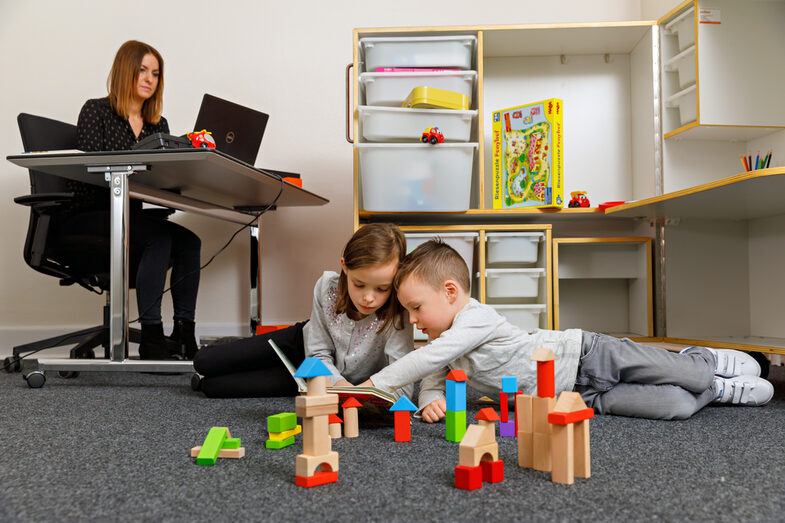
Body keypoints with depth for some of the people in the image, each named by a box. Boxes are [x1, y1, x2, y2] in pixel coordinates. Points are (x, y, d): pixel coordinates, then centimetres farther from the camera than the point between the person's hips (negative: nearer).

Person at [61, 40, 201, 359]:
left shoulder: (158, 125, 18)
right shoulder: (96, 111, 3)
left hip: (131, 215, 5)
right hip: (86, 218, -5)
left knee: (189, 241, -24)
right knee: (161, 235, -32)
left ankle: (184, 333, -22)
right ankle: (151, 337, -29)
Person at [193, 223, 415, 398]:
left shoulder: (397, 313, -35)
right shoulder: (327, 287, -27)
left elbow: (402, 386, -37)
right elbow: (319, 353, -18)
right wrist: (337, 381, -37)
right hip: (307, 343, 2)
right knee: (203, 362, 3)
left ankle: (206, 385, 20)